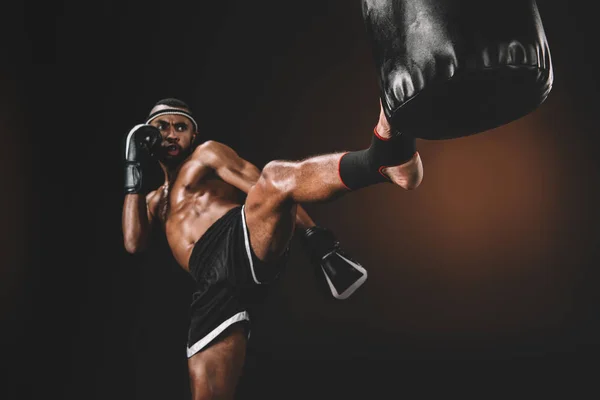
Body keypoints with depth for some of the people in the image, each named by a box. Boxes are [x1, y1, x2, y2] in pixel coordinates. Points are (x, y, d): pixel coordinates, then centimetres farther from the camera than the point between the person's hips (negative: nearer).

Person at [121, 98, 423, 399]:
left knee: (276, 175, -34)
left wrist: (315, 237, -9)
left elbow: (267, 188, 7)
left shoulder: (208, 154, 22)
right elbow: (133, 243, 15)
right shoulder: (155, 201, 37)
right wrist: (134, 169, 19)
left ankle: (380, 158, -57)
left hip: (242, 240, -4)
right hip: (214, 283, 4)